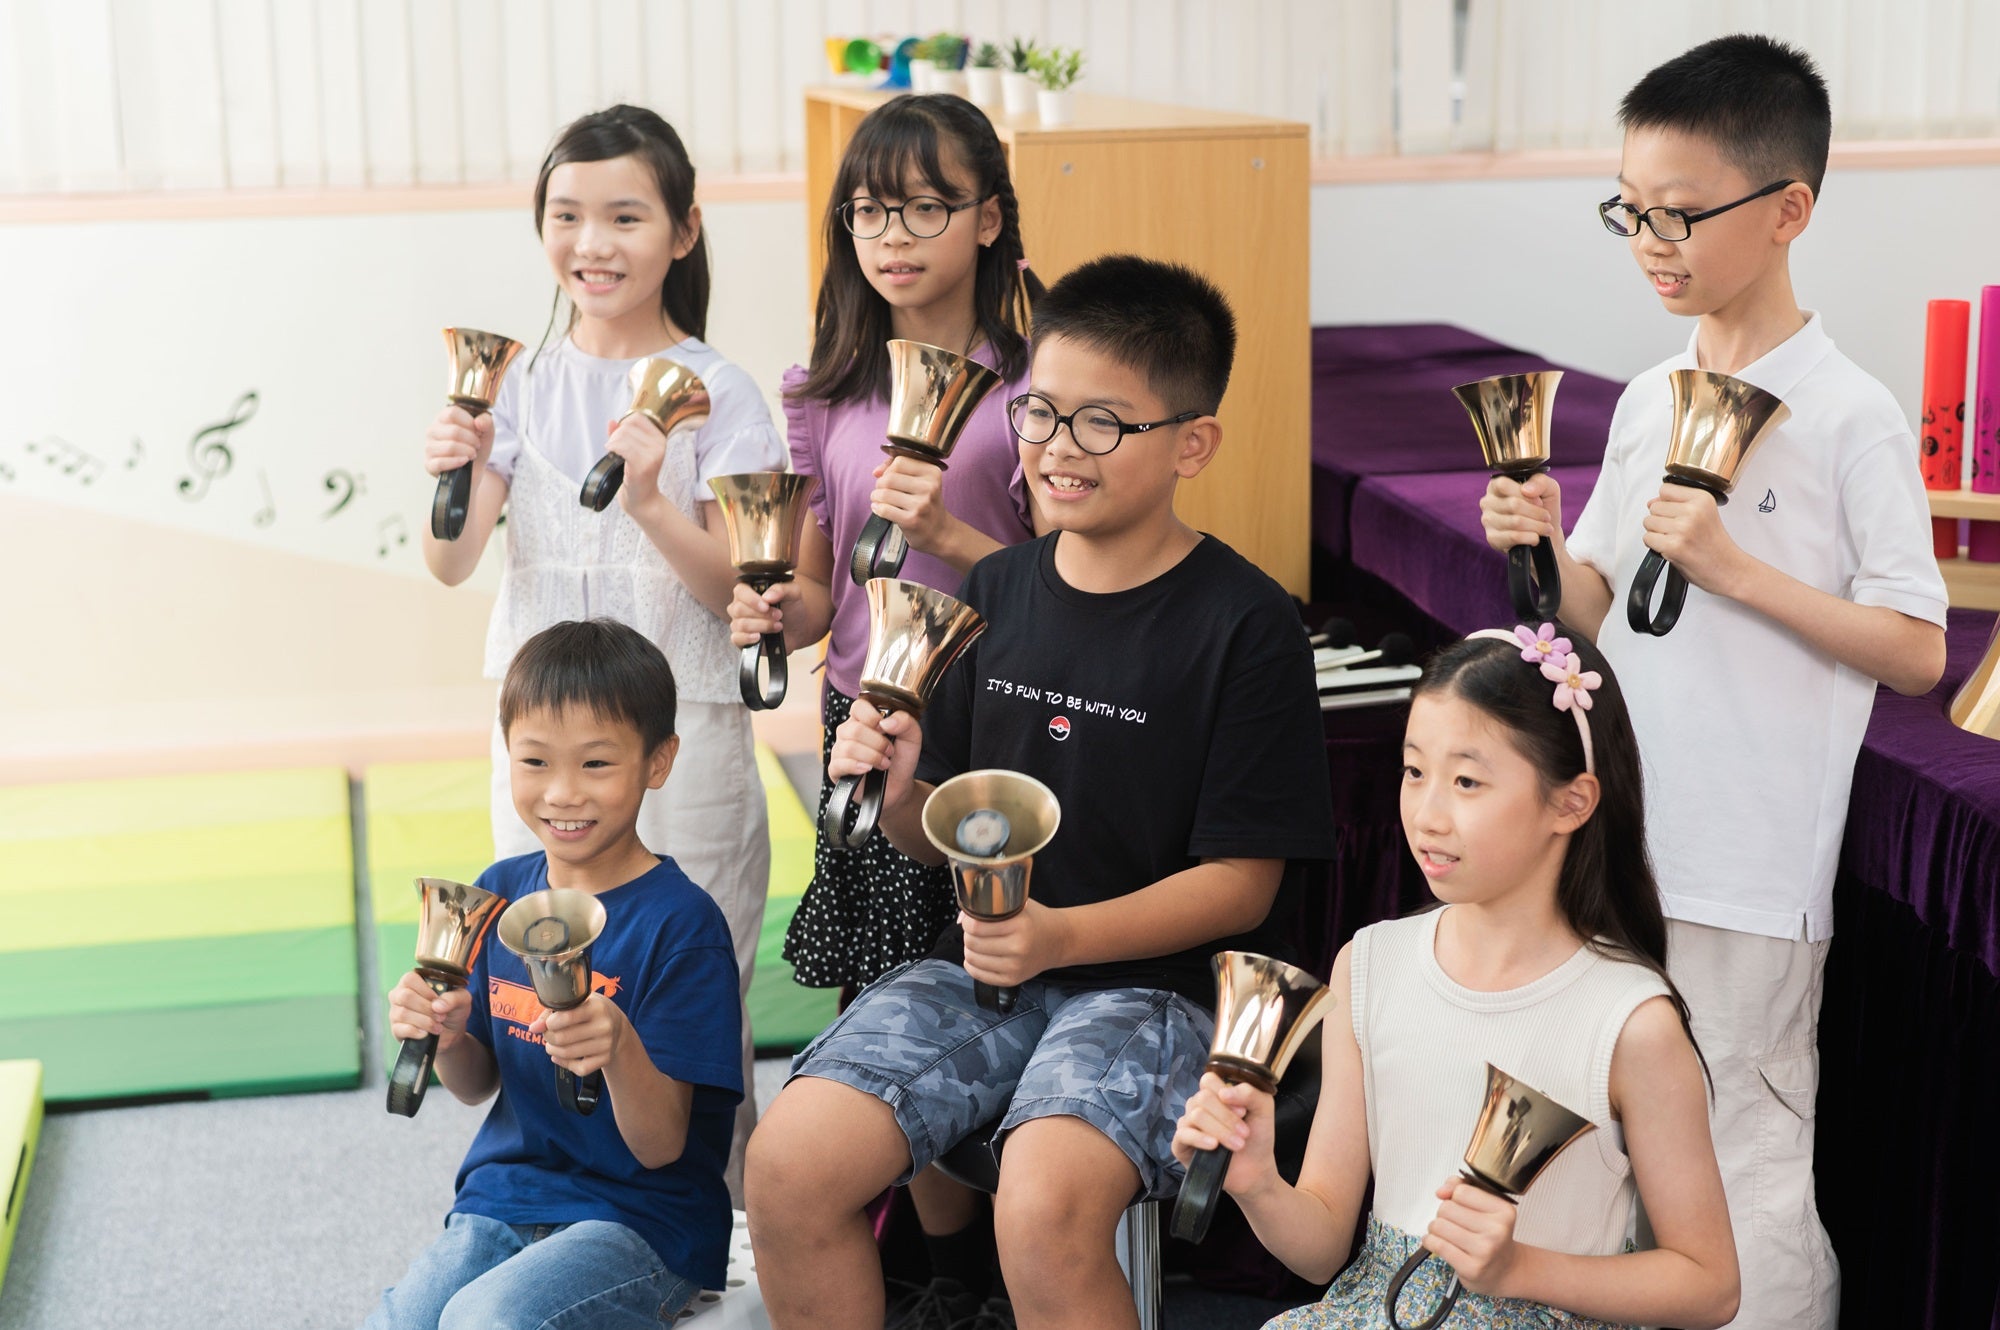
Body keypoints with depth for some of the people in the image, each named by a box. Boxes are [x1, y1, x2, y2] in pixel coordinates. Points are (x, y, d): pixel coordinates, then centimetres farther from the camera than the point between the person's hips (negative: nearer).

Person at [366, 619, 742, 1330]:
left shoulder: (681, 922, -14)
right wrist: (447, 1037, -9)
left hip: (643, 1217, -5)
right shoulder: (500, 892, 4)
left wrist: (621, 1051, -34)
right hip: (502, 1200, 5)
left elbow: (662, 1146, -14)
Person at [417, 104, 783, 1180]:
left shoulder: (716, 394, -6)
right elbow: (451, 565, -2)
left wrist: (651, 502, -25)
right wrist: (449, 475, -23)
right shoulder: (521, 384, 3)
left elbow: (740, 594, -9)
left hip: (680, 718, -3)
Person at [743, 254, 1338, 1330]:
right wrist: (899, 793, -6)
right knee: (788, 1163, -17)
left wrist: (1060, 936, -21)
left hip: (1156, 974, -5)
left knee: (1045, 1209, -32)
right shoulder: (998, 589, 10)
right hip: (983, 965, 5)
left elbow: (1240, 882, -8)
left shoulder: (1246, 625, -7)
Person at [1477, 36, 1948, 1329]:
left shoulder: (1850, 417, -10)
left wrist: (1736, 565, -18)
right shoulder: (1647, 401, 10)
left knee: (1747, 1170, -2)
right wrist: (1542, 547, -5)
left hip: (1751, 879, -6)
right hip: (1618, 851, 7)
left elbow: (1916, 649, -11)